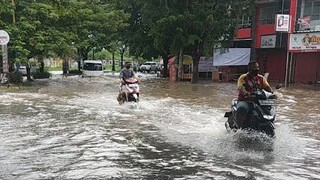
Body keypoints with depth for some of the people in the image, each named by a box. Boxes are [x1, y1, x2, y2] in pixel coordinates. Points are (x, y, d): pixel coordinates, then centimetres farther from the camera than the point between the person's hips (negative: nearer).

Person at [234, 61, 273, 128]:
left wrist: (271, 92, -18)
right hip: (244, 101, -5)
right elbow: (240, 88, -17)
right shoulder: (243, 77, 0)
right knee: (241, 109, -36)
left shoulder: (261, 78, 16)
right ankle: (238, 127, -20)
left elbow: (267, 87, 5)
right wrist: (245, 93, -39)